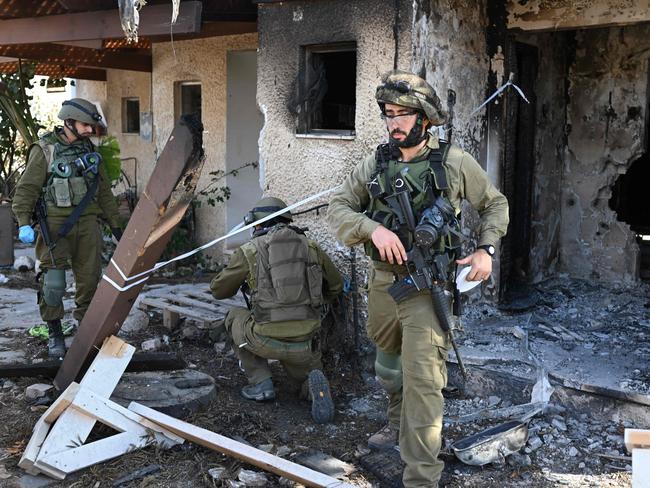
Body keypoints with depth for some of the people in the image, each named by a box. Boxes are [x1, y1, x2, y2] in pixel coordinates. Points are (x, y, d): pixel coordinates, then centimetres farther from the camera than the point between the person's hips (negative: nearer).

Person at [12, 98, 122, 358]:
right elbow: (26, 188, -7)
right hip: (56, 224, -5)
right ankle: (54, 333, 10)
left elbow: (104, 190, 18)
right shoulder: (44, 150, -4)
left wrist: (115, 224, 17)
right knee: (54, 281, -5)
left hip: (87, 222, 5)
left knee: (90, 278, 5)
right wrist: (24, 223, -17)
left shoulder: (90, 150, 14)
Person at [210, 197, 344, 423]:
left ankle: (260, 383, 19)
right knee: (305, 381, 33)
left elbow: (218, 290, 16)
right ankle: (313, 387, -5)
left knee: (235, 316, 28)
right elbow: (335, 287, 22)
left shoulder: (249, 251, 3)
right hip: (305, 344, 3)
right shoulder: (310, 246, 10)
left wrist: (241, 279, 37)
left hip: (267, 340, -3)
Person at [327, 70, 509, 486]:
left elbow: (495, 204, 6)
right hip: (383, 282, 5)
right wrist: (372, 228, -19)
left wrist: (487, 250, -7)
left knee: (422, 380, -11)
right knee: (388, 361, 25)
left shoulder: (454, 162, -6)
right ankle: (399, 424, 51)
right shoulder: (375, 165, 1)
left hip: (428, 288, -5)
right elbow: (338, 208, -1)